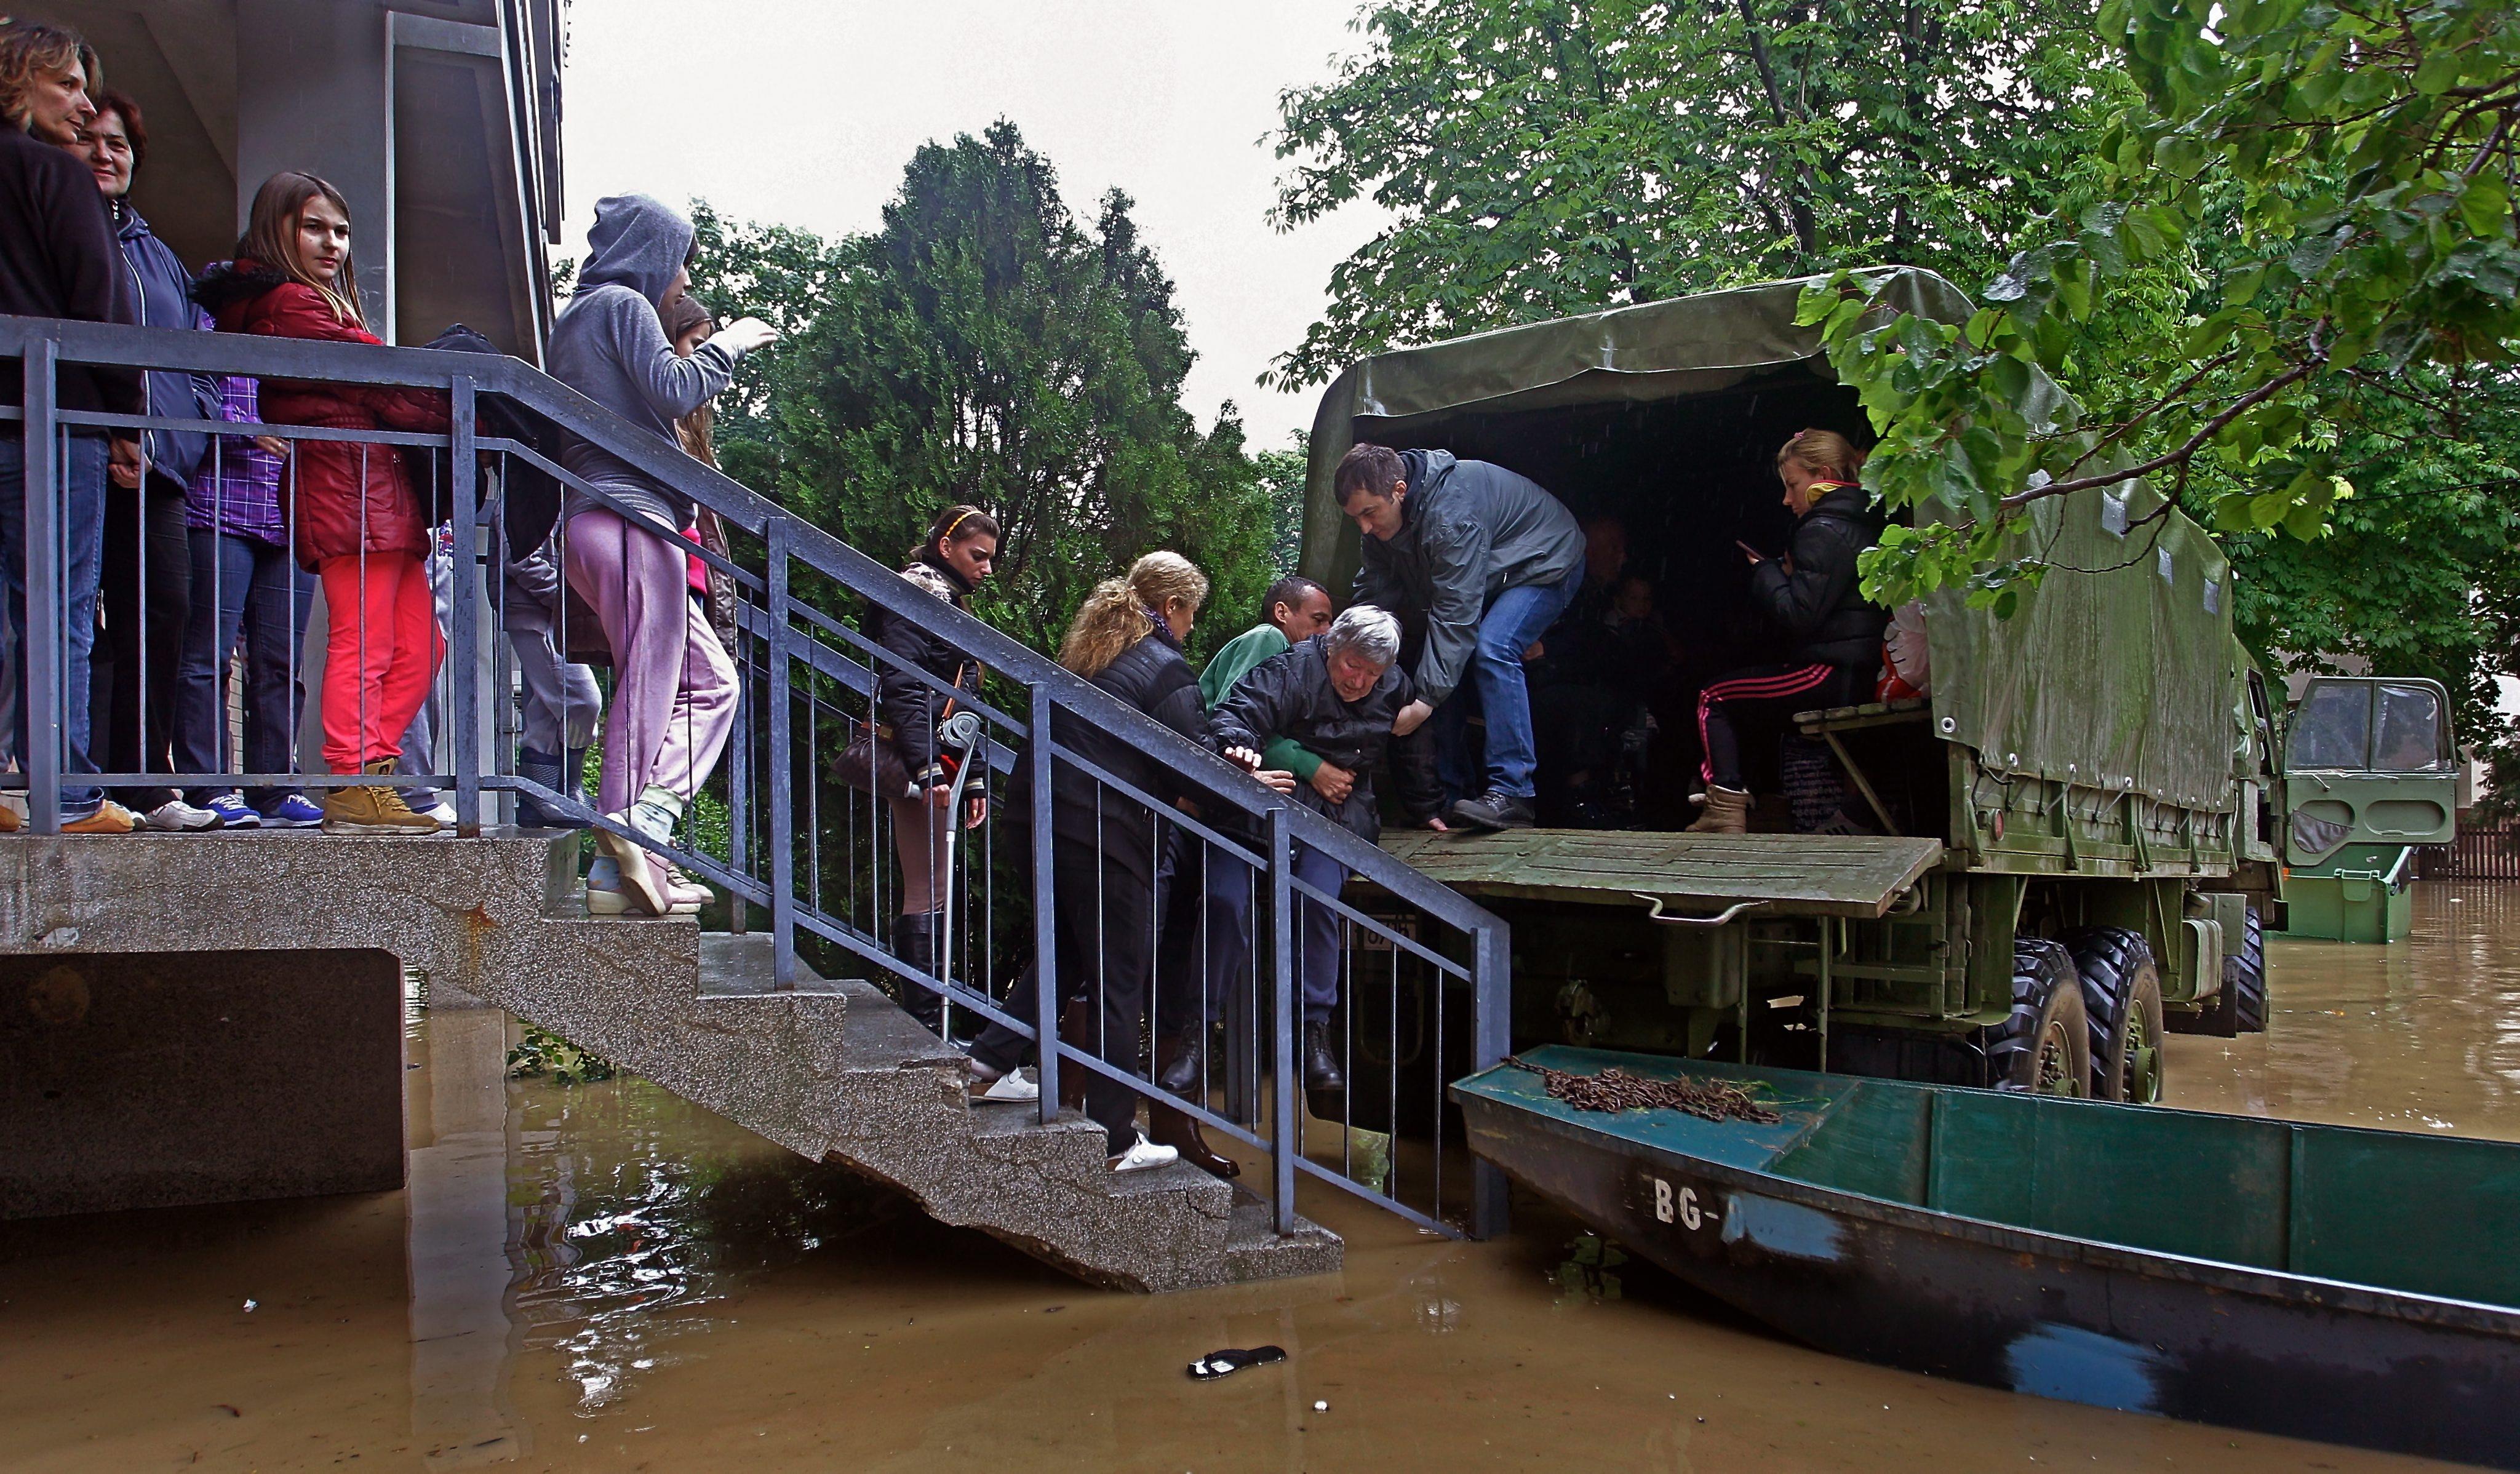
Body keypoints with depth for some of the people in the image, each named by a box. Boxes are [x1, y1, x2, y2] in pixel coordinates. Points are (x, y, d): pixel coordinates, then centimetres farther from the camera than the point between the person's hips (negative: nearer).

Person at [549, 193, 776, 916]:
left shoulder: (574, 321, 27)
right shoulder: (623, 303, -1)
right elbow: (673, 391, -15)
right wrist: (728, 344, 1)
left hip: (592, 526, 10)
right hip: (632, 518, -9)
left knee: (709, 680, 9)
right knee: (648, 687, -11)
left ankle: (644, 820, -1)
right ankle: (630, 837, -14)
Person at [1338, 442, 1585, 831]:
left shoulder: (1451, 511, -38)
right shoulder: (1381, 515, -11)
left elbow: (1457, 611, -38)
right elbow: (1373, 595, -7)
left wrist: (1425, 700, -39)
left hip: (1544, 565, -9)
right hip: (1481, 580, 9)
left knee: (1492, 650, -30)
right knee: (1441, 669, -3)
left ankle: (1511, 793, -32)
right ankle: (1454, 797, 4)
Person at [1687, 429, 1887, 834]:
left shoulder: (1822, 531, -15)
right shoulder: (1858, 524, 17)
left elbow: (1799, 616, -20)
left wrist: (1767, 572, -5)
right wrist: (1787, 574, 10)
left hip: (1831, 675, -11)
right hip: (1859, 670, 11)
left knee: (1714, 699, 0)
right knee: (1738, 704, 25)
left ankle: (1727, 812, -6)